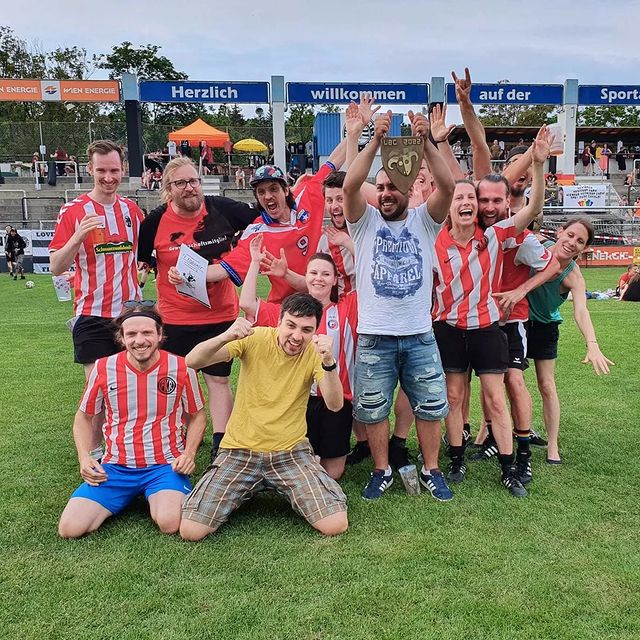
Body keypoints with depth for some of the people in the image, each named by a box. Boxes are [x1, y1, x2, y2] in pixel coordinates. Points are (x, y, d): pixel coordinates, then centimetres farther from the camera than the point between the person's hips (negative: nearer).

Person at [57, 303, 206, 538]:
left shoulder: (181, 368, -6)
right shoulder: (103, 369, -3)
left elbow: (196, 416, 9)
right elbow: (84, 416, 13)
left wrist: (189, 453, -8)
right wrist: (84, 457, -3)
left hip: (165, 465, -2)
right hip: (115, 467, 2)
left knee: (170, 523, -30)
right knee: (70, 528, -15)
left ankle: (159, 498, 7)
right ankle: (129, 496, 12)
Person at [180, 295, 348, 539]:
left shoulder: (314, 352, -6)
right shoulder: (255, 339, -10)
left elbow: (335, 405, -19)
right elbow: (193, 361, -19)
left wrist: (328, 361, -37)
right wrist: (226, 336, -39)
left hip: (291, 452, 1)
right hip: (240, 451, 0)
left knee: (336, 525, -16)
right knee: (190, 531, -13)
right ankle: (242, 492, 17)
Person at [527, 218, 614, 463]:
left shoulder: (573, 276, -23)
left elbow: (581, 311, -37)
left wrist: (592, 344, -52)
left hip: (544, 328, -1)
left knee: (547, 386, 1)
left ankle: (553, 446, 15)